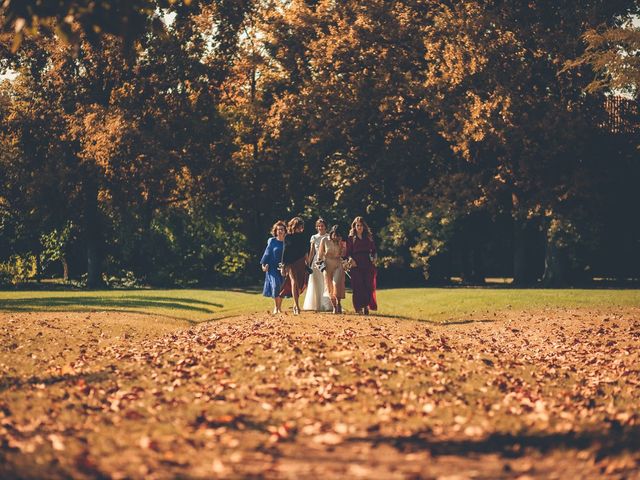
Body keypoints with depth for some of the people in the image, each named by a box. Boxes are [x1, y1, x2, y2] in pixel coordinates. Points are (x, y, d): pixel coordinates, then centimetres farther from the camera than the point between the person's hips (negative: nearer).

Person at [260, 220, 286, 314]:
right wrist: (264, 264, -5)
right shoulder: (272, 241, 1)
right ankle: (276, 307, -1)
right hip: (273, 267, -2)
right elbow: (267, 253, 3)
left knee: (282, 287, 2)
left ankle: (280, 307, 16)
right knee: (276, 285, -13)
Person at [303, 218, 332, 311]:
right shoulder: (314, 238, 10)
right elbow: (311, 252, 12)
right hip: (316, 261, 2)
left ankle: (326, 305, -7)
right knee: (316, 285, -1)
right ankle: (316, 305, 2)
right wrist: (308, 264, 6)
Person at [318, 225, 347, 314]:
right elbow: (320, 253, 9)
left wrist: (340, 244, -9)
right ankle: (334, 307, 10)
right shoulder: (325, 240, 0)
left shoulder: (341, 242, 3)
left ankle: (338, 303, -5)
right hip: (327, 265, 1)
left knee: (337, 284, -20)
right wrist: (320, 261, -1)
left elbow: (342, 254, 1)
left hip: (338, 265, -1)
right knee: (330, 287, 0)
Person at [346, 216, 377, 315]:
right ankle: (359, 307, -5)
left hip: (368, 265, 2)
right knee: (358, 286, -7)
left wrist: (373, 258, -2)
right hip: (356, 265, -2)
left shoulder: (368, 237, 14)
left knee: (368, 286, -7)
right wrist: (350, 259, -14)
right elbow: (348, 252, 5)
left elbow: (373, 250, 16)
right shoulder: (351, 238, 9)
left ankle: (366, 306, -2)